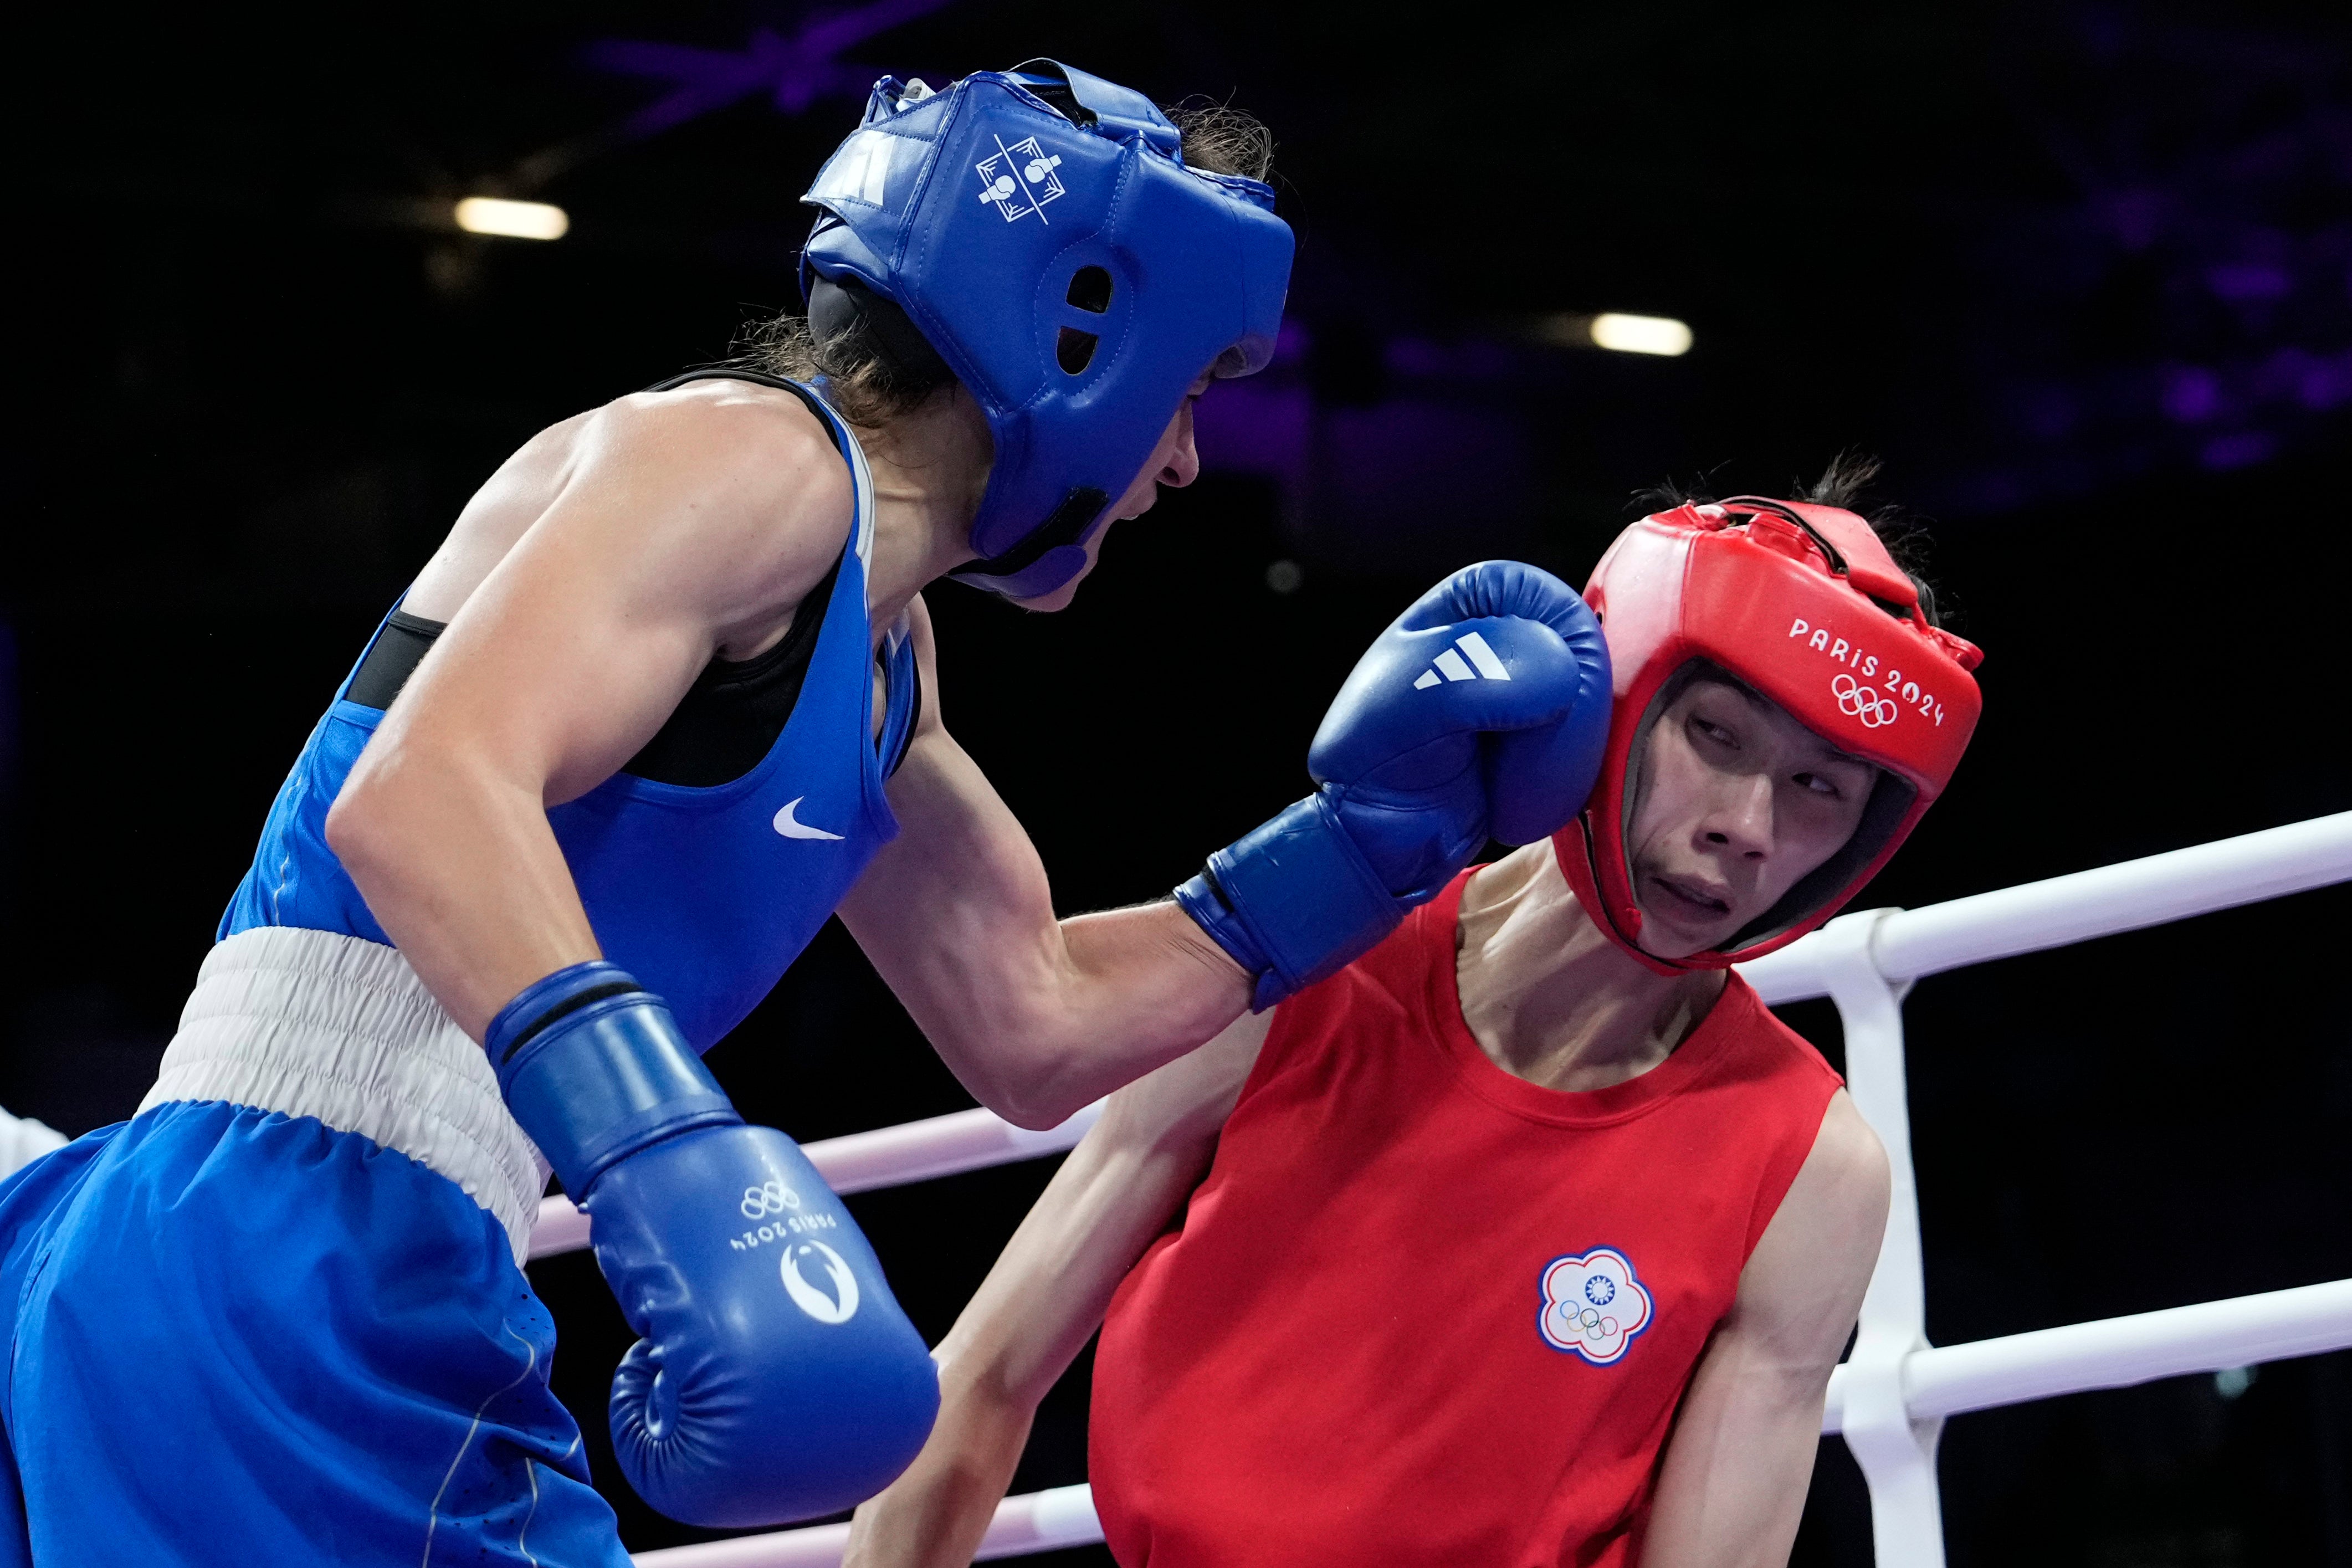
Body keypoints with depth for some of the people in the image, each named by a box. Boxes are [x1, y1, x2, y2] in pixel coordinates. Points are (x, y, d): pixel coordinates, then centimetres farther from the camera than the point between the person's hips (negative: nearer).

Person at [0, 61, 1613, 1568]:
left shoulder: (885, 659, 22)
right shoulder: (759, 460, -10)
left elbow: (1034, 1025, 29)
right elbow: (420, 795, -26)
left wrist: (1370, 834, 22)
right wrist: (664, 1146, -39)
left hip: (424, 1319, 10)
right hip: (279, 1269, -10)